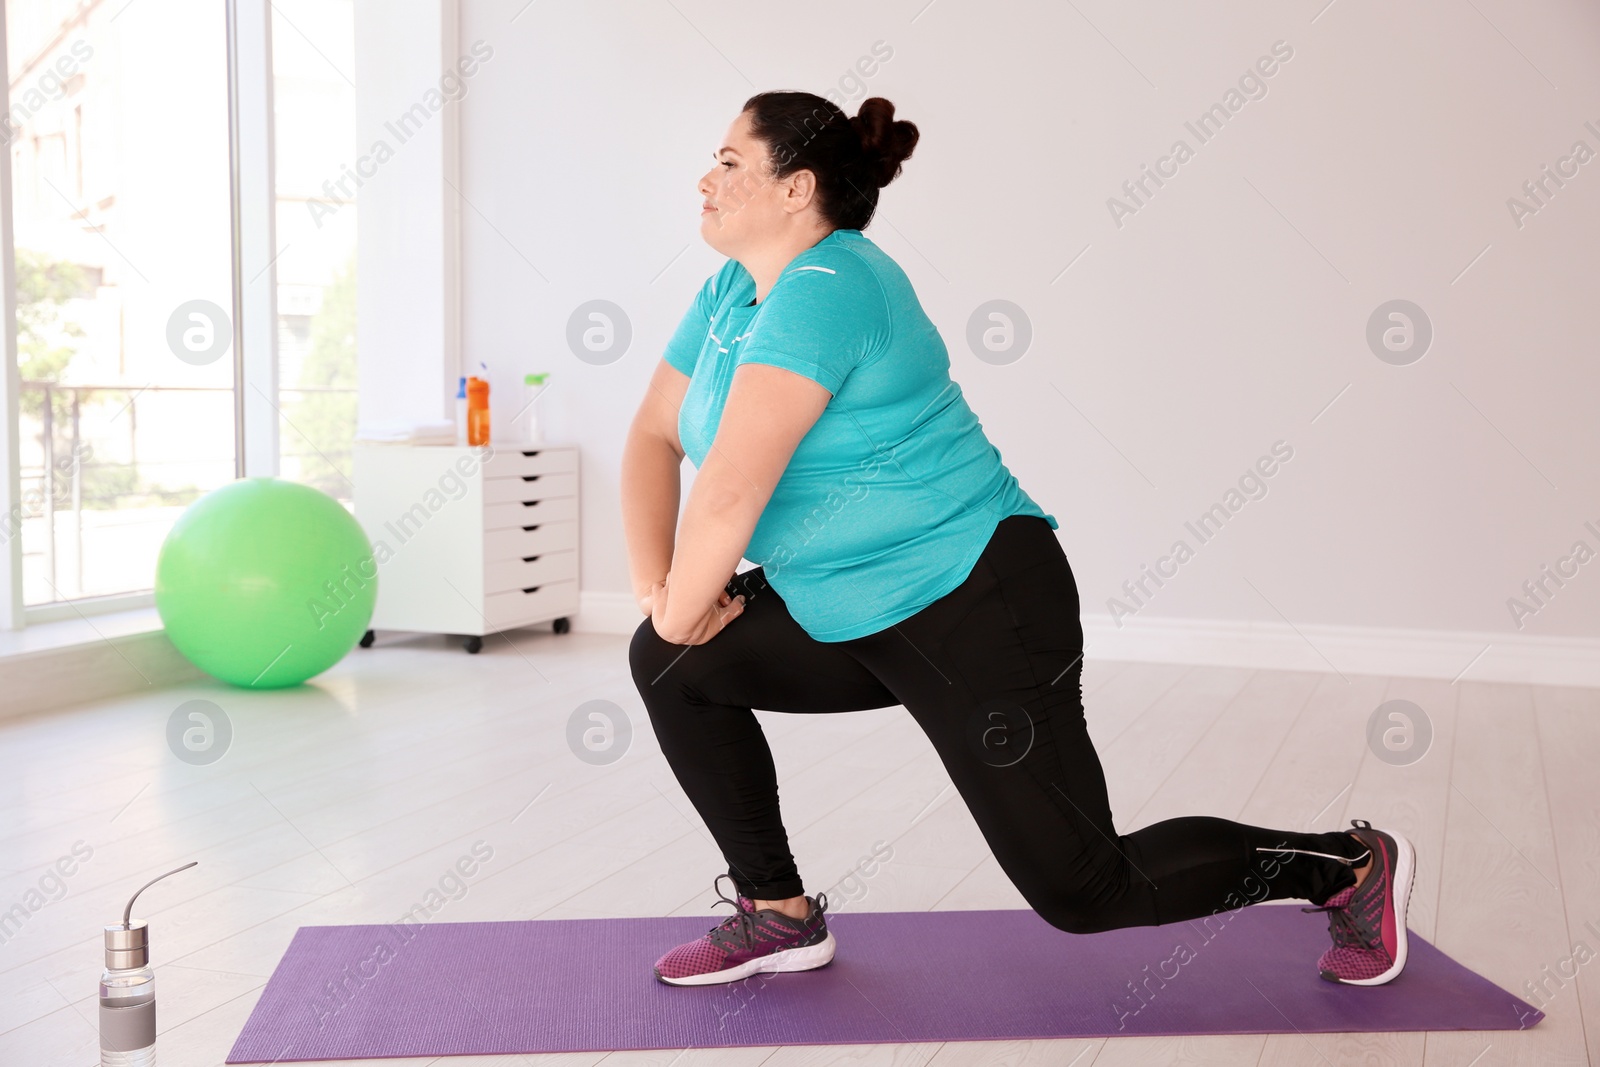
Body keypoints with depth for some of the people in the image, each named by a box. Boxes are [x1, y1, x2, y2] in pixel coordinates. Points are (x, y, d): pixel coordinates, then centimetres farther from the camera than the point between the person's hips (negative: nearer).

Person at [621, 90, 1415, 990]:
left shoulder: (826, 289, -22)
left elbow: (733, 487, -27)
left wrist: (682, 610, -12)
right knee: (674, 665, 1)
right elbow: (655, 435, 10)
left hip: (976, 613, -9)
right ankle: (779, 916, 12)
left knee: (1088, 893, -2)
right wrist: (654, 582, -4)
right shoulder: (735, 290, 9)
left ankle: (1350, 866, 20)